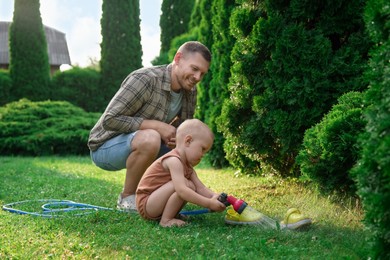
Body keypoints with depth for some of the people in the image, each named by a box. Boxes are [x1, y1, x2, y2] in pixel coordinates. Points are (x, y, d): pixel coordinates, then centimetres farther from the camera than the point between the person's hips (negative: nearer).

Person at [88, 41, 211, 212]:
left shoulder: (190, 92, -2)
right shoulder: (144, 79, -25)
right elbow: (110, 120, -27)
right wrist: (156, 125, -30)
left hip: (134, 144, 8)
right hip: (104, 147, -7)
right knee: (150, 138, -36)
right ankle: (127, 198, -14)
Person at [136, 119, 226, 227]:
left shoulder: (188, 167, 10)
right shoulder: (174, 160, -22)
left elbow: (200, 188, 2)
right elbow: (181, 190, -34)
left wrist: (215, 196, -19)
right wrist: (209, 203, -33)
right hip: (146, 205, -10)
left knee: (191, 187, 1)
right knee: (184, 183, -24)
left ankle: (169, 215, 0)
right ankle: (166, 220, -18)